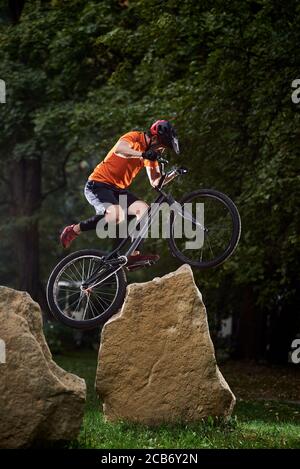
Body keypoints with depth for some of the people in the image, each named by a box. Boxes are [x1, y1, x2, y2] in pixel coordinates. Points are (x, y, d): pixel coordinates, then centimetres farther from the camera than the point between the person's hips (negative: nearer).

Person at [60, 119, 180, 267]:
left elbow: (155, 181, 7)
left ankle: (135, 254, -11)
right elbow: (118, 149, -37)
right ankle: (74, 230, -14)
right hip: (98, 185, -8)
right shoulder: (134, 138, -13)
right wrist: (143, 154, -49)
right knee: (118, 215, -31)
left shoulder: (150, 151, 10)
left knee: (143, 208, -12)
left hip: (118, 190, 8)